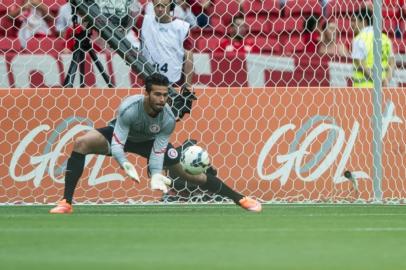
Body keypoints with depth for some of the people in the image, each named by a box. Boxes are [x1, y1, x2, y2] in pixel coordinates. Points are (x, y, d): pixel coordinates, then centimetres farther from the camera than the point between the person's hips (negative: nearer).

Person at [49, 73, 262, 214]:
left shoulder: (168, 120, -29)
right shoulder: (129, 109, -39)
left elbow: (158, 152, -24)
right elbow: (117, 145, -38)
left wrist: (156, 176, -42)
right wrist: (126, 165, -56)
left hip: (150, 141, 2)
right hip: (121, 135, -2)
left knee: (191, 174, -3)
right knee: (81, 144, -29)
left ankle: (240, 199, 12)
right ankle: (66, 203, -25)